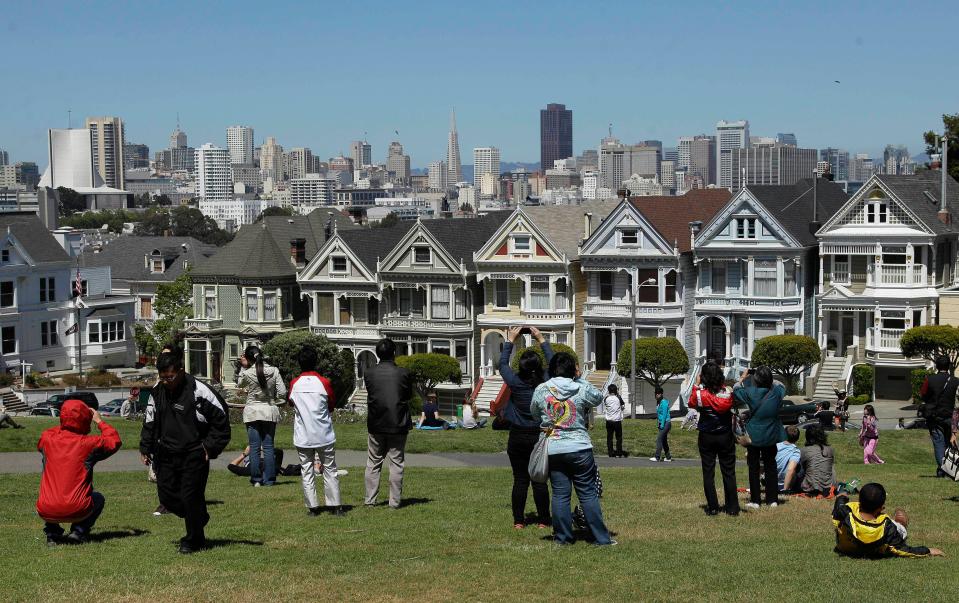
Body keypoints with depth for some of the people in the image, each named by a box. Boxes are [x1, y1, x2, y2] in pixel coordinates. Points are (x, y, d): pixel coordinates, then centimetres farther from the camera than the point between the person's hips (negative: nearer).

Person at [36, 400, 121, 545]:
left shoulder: (47, 438, 4)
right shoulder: (89, 443, -4)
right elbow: (114, 441, 13)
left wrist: (65, 424, 31)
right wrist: (99, 421, 22)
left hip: (46, 512, 3)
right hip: (76, 511, -3)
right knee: (99, 499, 29)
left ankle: (52, 533, 19)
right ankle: (79, 531, 9)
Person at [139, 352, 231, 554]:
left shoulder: (199, 391, -15)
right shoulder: (157, 392, 4)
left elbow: (221, 421, -7)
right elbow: (150, 422, 17)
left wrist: (211, 448, -10)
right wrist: (145, 448, 12)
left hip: (194, 456, -6)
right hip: (166, 454, 6)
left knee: (190, 497, -6)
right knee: (166, 495, 6)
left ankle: (194, 540, 12)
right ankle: (199, 518, 31)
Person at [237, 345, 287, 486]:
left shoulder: (247, 373, -9)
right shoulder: (274, 371, -4)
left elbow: (239, 384, 13)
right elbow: (282, 392, -4)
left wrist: (243, 367, 11)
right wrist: (274, 403, 10)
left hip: (252, 412, -1)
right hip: (270, 411, 1)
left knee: (254, 448, 4)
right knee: (268, 447, 6)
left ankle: (256, 479, 5)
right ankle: (269, 479, 6)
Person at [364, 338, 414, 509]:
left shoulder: (369, 373, -3)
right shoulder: (403, 373, -8)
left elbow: (370, 394, 8)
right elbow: (409, 396, 4)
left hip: (376, 424, 2)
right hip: (398, 424, -2)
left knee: (373, 463, 12)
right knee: (396, 463, 5)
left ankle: (370, 499, 11)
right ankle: (395, 501, 5)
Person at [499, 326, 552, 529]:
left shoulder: (515, 383, -10)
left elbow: (503, 364, 7)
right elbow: (552, 363, 9)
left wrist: (510, 341, 16)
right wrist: (542, 340, 16)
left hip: (518, 438, 0)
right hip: (540, 436, 0)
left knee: (520, 480, 4)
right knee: (539, 480, 5)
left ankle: (518, 520, 6)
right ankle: (543, 520, 8)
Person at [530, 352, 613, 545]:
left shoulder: (541, 390, -2)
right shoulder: (582, 389, -6)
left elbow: (534, 413, 13)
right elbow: (598, 398, 14)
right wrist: (580, 378, 13)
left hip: (553, 450, 1)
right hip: (580, 448, -1)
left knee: (560, 494, 8)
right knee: (588, 493, 4)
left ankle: (563, 537, 11)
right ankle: (601, 537, 6)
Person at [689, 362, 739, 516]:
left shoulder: (700, 394, -15)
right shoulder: (727, 392, -10)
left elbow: (691, 403, 6)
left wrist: (696, 385, 10)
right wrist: (723, 383, 10)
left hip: (707, 437, -2)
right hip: (725, 436, 2)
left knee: (708, 473, 6)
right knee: (729, 473, 9)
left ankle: (713, 507, 5)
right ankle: (733, 508, 10)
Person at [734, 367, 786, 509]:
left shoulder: (751, 393, -18)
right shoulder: (776, 392, -10)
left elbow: (735, 391, 1)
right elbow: (782, 386, 14)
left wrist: (742, 378, 16)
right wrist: (770, 380, 19)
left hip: (753, 435, -3)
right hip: (771, 435, 3)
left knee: (754, 468, 7)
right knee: (770, 466, 13)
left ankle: (755, 500, 8)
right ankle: (773, 499, 14)